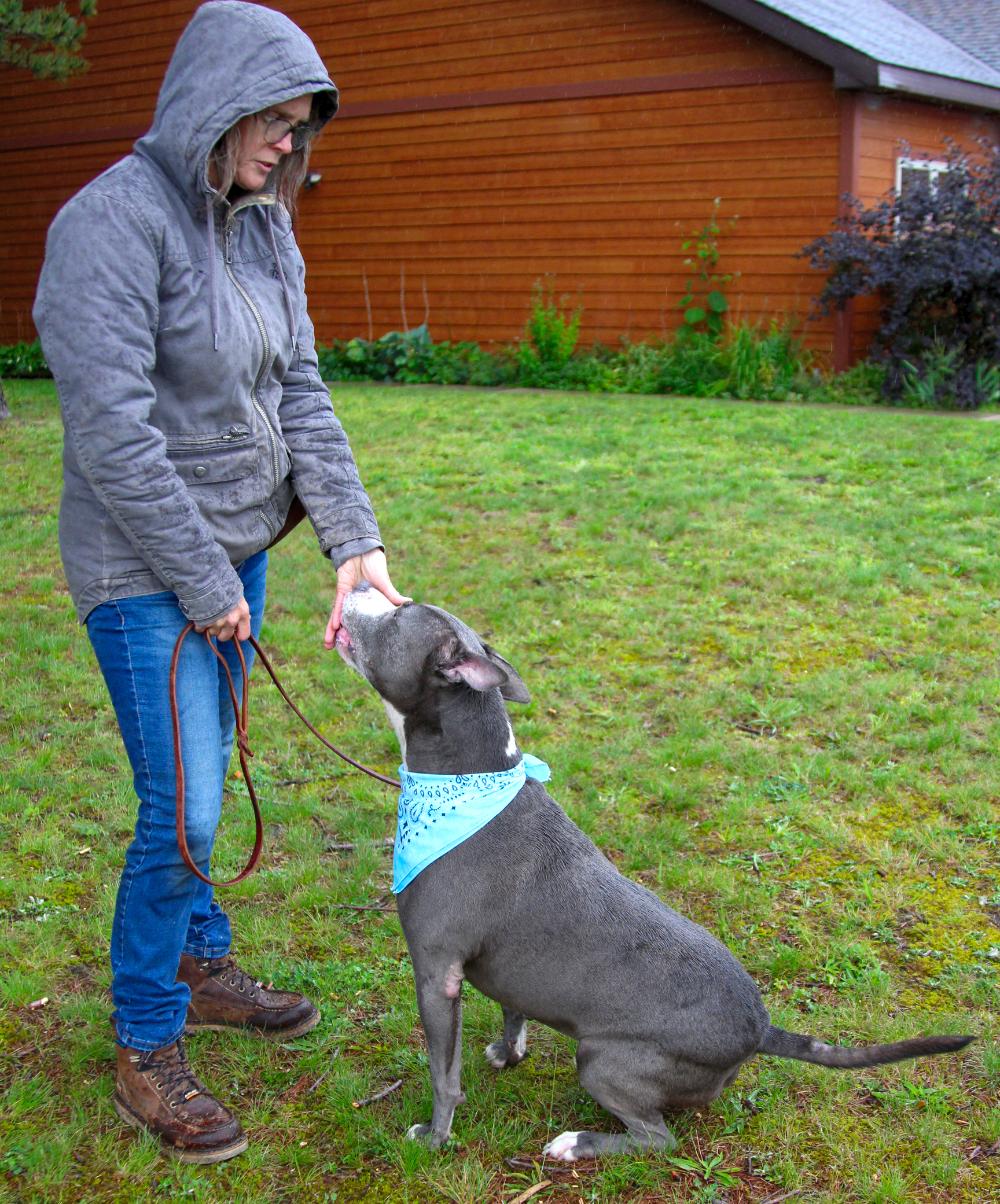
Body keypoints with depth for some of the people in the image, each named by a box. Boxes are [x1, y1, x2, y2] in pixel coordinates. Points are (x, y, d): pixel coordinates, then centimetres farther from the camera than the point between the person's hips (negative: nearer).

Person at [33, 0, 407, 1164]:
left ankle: (200, 965, 39)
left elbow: (299, 395, 5)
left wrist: (356, 544, -6)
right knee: (180, 810, -4)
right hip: (145, 568, -7)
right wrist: (204, 586, -16)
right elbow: (113, 431, -22)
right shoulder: (113, 221, -18)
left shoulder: (262, 229, 6)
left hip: (237, 548, 7)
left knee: (203, 780, 19)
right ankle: (144, 1052, 16)